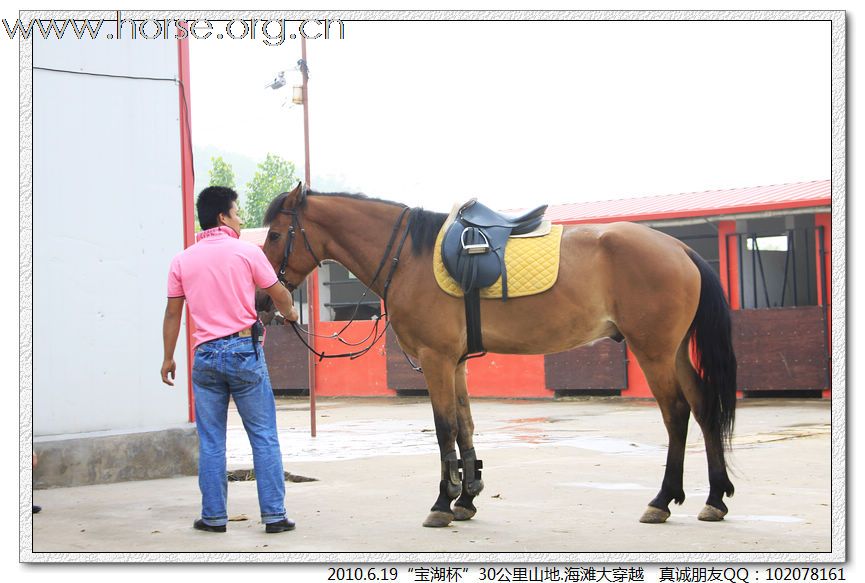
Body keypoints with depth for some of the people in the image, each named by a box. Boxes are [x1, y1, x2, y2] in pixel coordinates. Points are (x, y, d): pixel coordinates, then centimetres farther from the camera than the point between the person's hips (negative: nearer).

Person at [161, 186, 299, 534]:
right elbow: (279, 294, 5)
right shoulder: (247, 252, -3)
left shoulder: (182, 260, 4)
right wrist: (290, 313, 27)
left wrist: (168, 358, 16)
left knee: (211, 442, 9)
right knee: (264, 437, 4)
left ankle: (214, 516, 12)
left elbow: (172, 313, 7)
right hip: (244, 350, -2)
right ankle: (274, 515, 5)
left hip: (206, 355, 3)